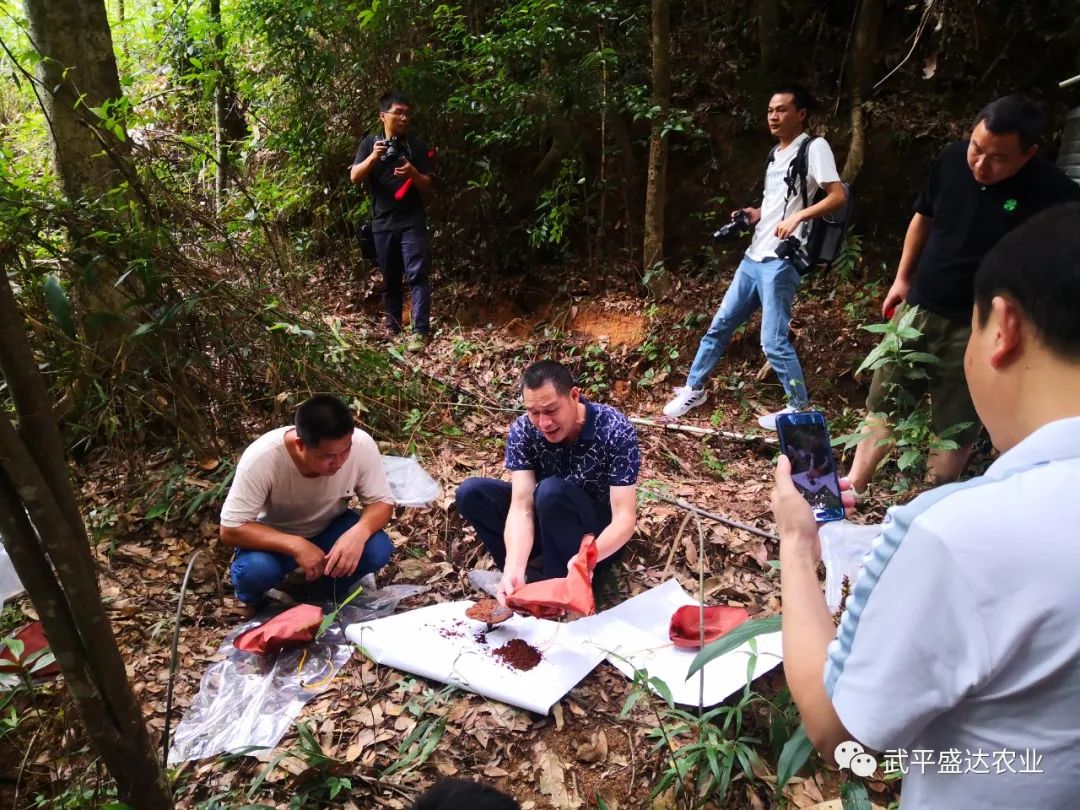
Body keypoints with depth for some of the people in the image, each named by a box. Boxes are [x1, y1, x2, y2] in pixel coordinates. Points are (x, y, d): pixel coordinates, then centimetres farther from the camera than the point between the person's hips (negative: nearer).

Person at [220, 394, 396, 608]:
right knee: (255, 570, -33)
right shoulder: (262, 458, -33)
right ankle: (253, 600, 5)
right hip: (275, 538, -2)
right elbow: (230, 530, -28)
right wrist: (296, 546, -38)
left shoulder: (362, 445, -28)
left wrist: (359, 531, -38)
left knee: (378, 549, -26)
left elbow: (382, 502, -16)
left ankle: (322, 596, 4)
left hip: (330, 529, 2)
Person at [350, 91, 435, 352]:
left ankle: (420, 331, -16)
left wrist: (413, 173, -18)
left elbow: (427, 186, 3)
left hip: (412, 222, -2)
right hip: (382, 223, 2)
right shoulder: (370, 143, 6)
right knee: (390, 279, 11)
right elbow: (354, 177, -4)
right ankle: (392, 328, 24)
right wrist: (373, 157, -20)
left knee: (418, 274, -13)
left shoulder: (416, 146, 5)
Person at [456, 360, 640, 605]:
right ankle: (531, 578, -15)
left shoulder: (615, 431, -26)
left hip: (600, 536, -4)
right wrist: (514, 569, -42)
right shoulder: (522, 430, -18)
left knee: (551, 491, -34)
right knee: (471, 493, -16)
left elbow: (625, 518, -29)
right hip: (547, 524, 4)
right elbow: (521, 507, -24)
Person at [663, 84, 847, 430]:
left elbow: (839, 196, -15)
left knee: (773, 341, -9)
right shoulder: (776, 153, 20)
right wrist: (754, 215, 8)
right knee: (720, 324, 13)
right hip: (754, 257, 9)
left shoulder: (814, 148, -6)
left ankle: (799, 408, 8)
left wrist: (799, 217, -28)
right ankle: (693, 389, 26)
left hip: (782, 261, -9)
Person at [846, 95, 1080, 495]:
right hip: (919, 308, 4)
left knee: (954, 429, 7)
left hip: (978, 327, -4)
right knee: (883, 405, 10)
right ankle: (852, 487, 20)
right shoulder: (952, 158, -5)